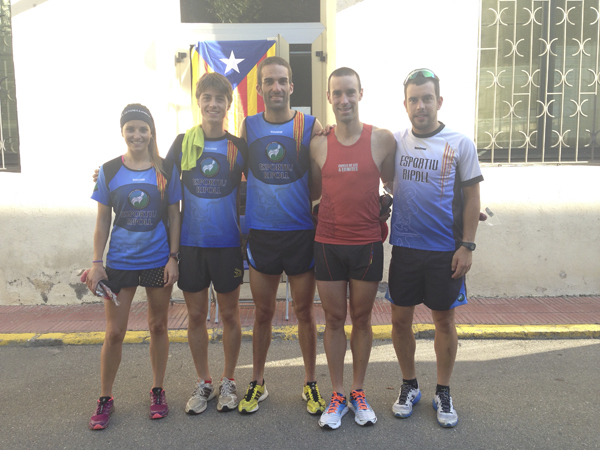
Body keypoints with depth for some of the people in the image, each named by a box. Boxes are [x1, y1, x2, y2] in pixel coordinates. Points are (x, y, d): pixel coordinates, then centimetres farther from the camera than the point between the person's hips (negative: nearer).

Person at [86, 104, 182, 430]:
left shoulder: (166, 170, -1)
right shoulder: (109, 171, 0)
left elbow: (174, 217, 2)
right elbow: (102, 221, 4)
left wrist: (173, 257, -4)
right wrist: (96, 262, -1)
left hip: (158, 261, 0)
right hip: (120, 262, 0)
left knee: (158, 326, 11)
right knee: (114, 332, 4)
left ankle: (157, 391, 29)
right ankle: (105, 399, 24)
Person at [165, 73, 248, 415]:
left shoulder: (239, 147, -1)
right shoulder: (183, 143, 3)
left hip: (228, 243, -1)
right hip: (191, 242, 1)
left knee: (230, 313, 9)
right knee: (196, 315, 9)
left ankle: (228, 381, 27)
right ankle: (204, 383, 27)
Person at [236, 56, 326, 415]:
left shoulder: (311, 126, -2)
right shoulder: (248, 127, 4)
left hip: (302, 233, -1)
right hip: (261, 233, 2)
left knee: (305, 310, 9)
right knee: (263, 311, 12)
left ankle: (311, 383, 27)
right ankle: (258, 383, 29)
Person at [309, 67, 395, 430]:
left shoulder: (383, 139, -2)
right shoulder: (318, 145, 2)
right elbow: (312, 192, 10)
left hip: (367, 244, -1)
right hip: (328, 244, 1)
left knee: (362, 318, 11)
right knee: (334, 319, 10)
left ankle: (359, 393, 28)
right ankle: (338, 396, 25)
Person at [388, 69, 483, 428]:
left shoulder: (460, 144, -4)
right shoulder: (394, 141, 2)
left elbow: (471, 197, -2)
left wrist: (467, 246, -7)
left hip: (446, 250, -2)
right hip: (404, 247, 2)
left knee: (444, 319, 9)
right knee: (401, 319, 8)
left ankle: (443, 392, 27)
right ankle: (409, 386, 29)